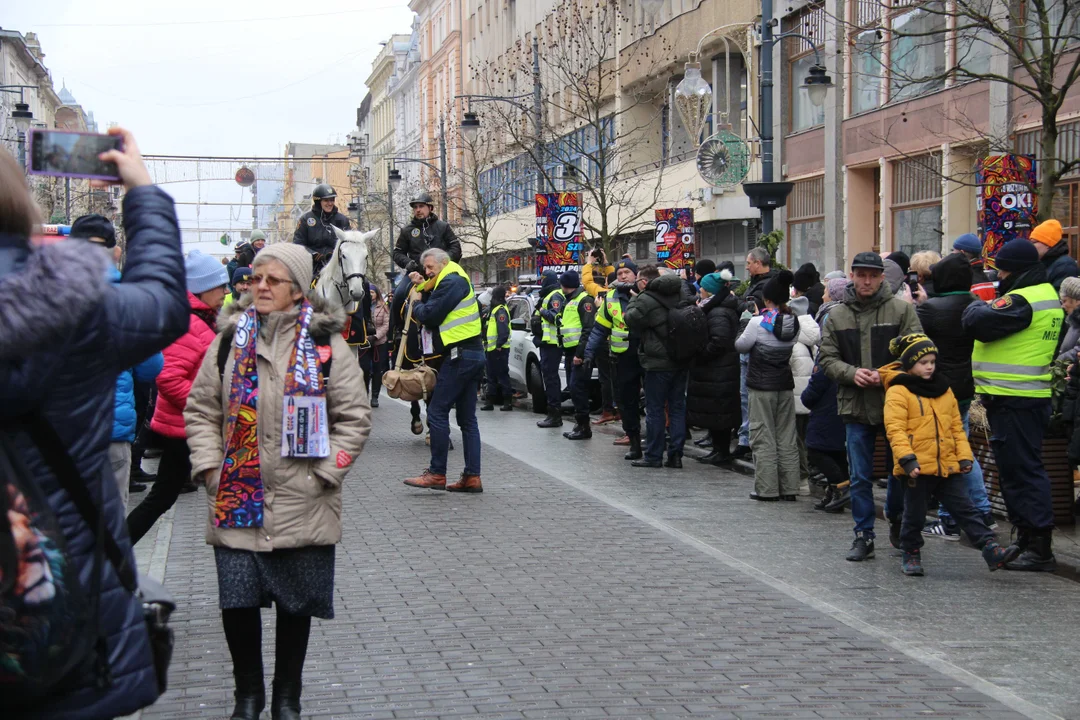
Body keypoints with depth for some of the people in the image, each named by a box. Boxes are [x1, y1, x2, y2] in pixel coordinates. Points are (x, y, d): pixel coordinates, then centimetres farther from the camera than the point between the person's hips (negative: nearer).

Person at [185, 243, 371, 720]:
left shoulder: (326, 344, -1)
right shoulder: (230, 340, 6)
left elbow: (354, 418, 0)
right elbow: (200, 409, 10)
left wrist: (324, 473, -8)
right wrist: (209, 467, -1)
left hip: (302, 505, -1)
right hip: (236, 503, 1)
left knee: (295, 604, 9)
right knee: (236, 602, 0)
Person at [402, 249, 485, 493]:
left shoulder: (451, 282, -10)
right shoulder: (459, 281, 22)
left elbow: (430, 316, -14)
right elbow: (436, 313, 20)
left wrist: (416, 305, 6)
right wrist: (423, 289, 10)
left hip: (460, 355, -10)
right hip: (474, 354, 10)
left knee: (437, 412, -6)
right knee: (467, 418, 8)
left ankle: (436, 473, -4)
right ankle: (472, 477, 7)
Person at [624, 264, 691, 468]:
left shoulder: (645, 300, -14)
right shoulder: (680, 291, 5)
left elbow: (631, 319, -5)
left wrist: (633, 301, 8)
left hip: (659, 362, -6)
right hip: (682, 360, 6)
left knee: (654, 409, 2)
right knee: (677, 407, 10)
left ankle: (653, 456, 5)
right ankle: (676, 454, 11)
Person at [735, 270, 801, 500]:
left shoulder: (759, 322, -14)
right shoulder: (793, 322, -1)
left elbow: (741, 345, -4)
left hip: (762, 386, -4)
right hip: (785, 385, 5)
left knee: (763, 437, 2)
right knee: (786, 438, 10)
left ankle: (767, 488, 2)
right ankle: (789, 487, 12)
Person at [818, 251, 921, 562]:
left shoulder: (901, 309, -3)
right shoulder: (836, 315, 5)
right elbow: (827, 357, 5)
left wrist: (887, 375, -19)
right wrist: (851, 373, -14)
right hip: (855, 406, 2)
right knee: (860, 476, 4)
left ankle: (897, 520, 35)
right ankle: (863, 535, 12)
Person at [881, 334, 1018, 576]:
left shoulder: (943, 389, 14)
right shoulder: (898, 392, -7)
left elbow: (956, 426, 18)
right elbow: (895, 429, -15)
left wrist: (964, 456, 8)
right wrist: (907, 459, -25)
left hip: (947, 466, 5)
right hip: (917, 467, -5)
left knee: (967, 510, 2)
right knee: (915, 514, 7)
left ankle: (993, 551, -3)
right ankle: (911, 555, 25)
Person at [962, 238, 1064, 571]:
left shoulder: (1021, 300, -17)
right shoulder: (1047, 295, 16)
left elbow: (978, 323, -22)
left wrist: (976, 306, -2)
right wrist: (987, 305, 6)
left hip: (1012, 400, -10)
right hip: (1033, 394, 10)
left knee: (1020, 470, -8)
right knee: (1023, 468, 16)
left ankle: (1039, 549, -6)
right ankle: (1028, 541, 24)